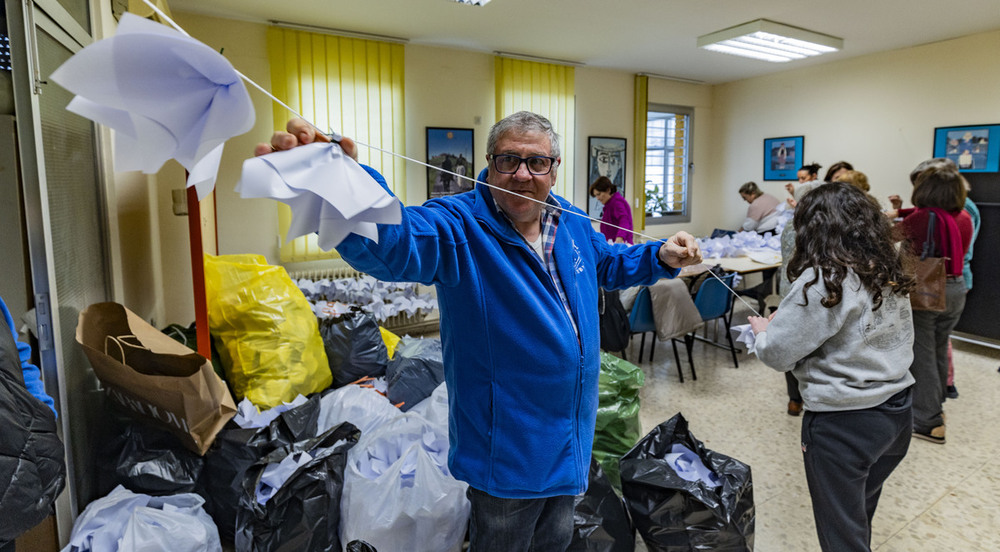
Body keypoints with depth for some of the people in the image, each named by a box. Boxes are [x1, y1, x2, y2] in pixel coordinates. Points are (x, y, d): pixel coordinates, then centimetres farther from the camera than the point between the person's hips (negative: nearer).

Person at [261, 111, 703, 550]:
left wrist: (662, 257, 2)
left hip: (573, 432, 6)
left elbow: (610, 264, 20)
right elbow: (390, 240, -42)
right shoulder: (458, 227, -21)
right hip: (506, 446, -6)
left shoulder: (573, 223, 1)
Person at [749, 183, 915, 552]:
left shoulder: (823, 280, -21)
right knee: (860, 519, 27)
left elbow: (776, 353, -19)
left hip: (842, 424, -7)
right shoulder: (890, 272, 2)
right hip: (897, 411, 7)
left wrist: (762, 329, 2)